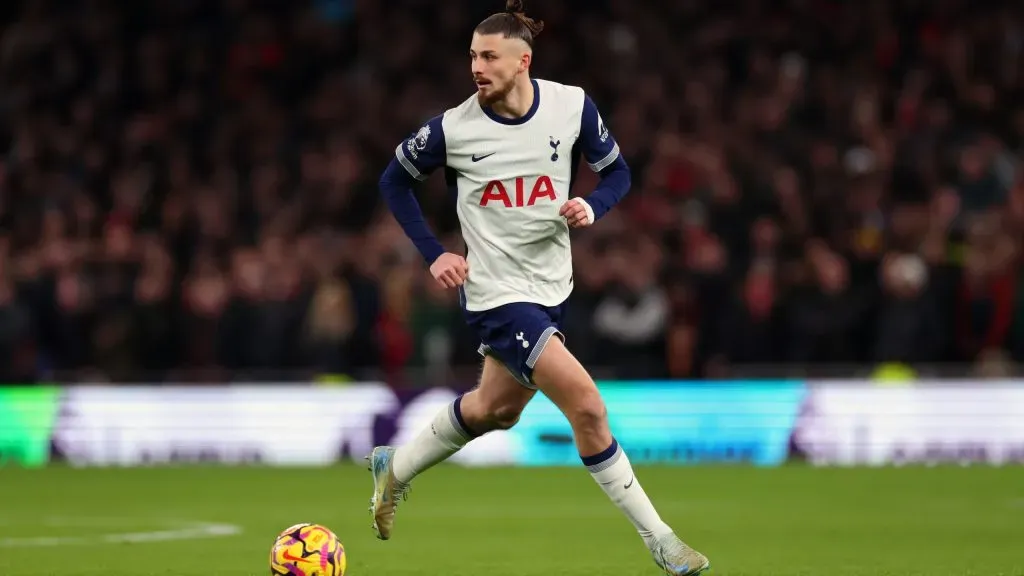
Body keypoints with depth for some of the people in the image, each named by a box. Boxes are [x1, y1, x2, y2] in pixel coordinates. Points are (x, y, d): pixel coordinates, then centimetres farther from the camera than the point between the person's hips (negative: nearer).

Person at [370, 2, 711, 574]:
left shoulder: (573, 106, -8)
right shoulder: (453, 128, -13)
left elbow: (617, 171, 5)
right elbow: (395, 180, 3)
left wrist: (592, 206, -16)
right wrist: (434, 253, -4)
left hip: (552, 285, 5)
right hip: (496, 293, -5)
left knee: (496, 409, 23)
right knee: (587, 406, -17)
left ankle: (396, 468, 48)